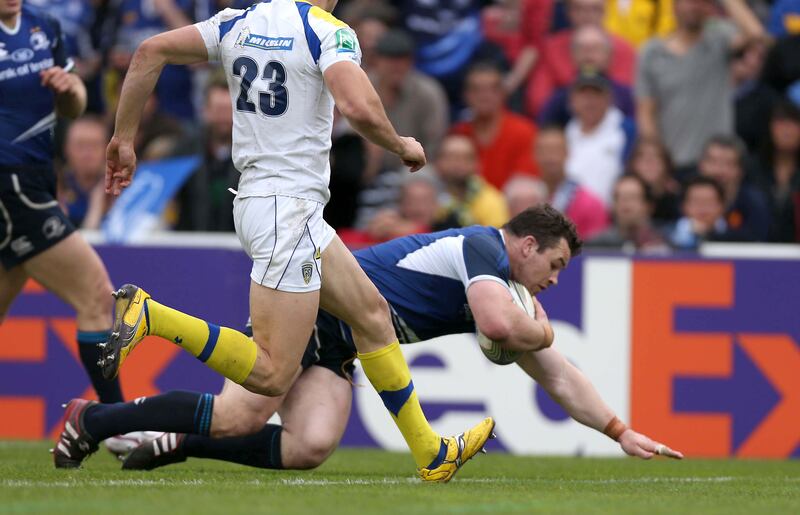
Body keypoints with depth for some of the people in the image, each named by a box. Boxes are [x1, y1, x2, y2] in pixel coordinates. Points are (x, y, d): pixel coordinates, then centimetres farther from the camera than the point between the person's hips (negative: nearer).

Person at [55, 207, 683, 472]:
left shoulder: (507, 295, 16)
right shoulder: (482, 247, -11)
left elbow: (556, 373, 22)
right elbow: (498, 323, -29)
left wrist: (621, 431, 17)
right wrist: (542, 329, -7)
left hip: (334, 346, 8)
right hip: (311, 304, -8)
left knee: (309, 448, -16)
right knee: (235, 418, -21)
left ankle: (179, 443, -7)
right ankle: (96, 419, -8)